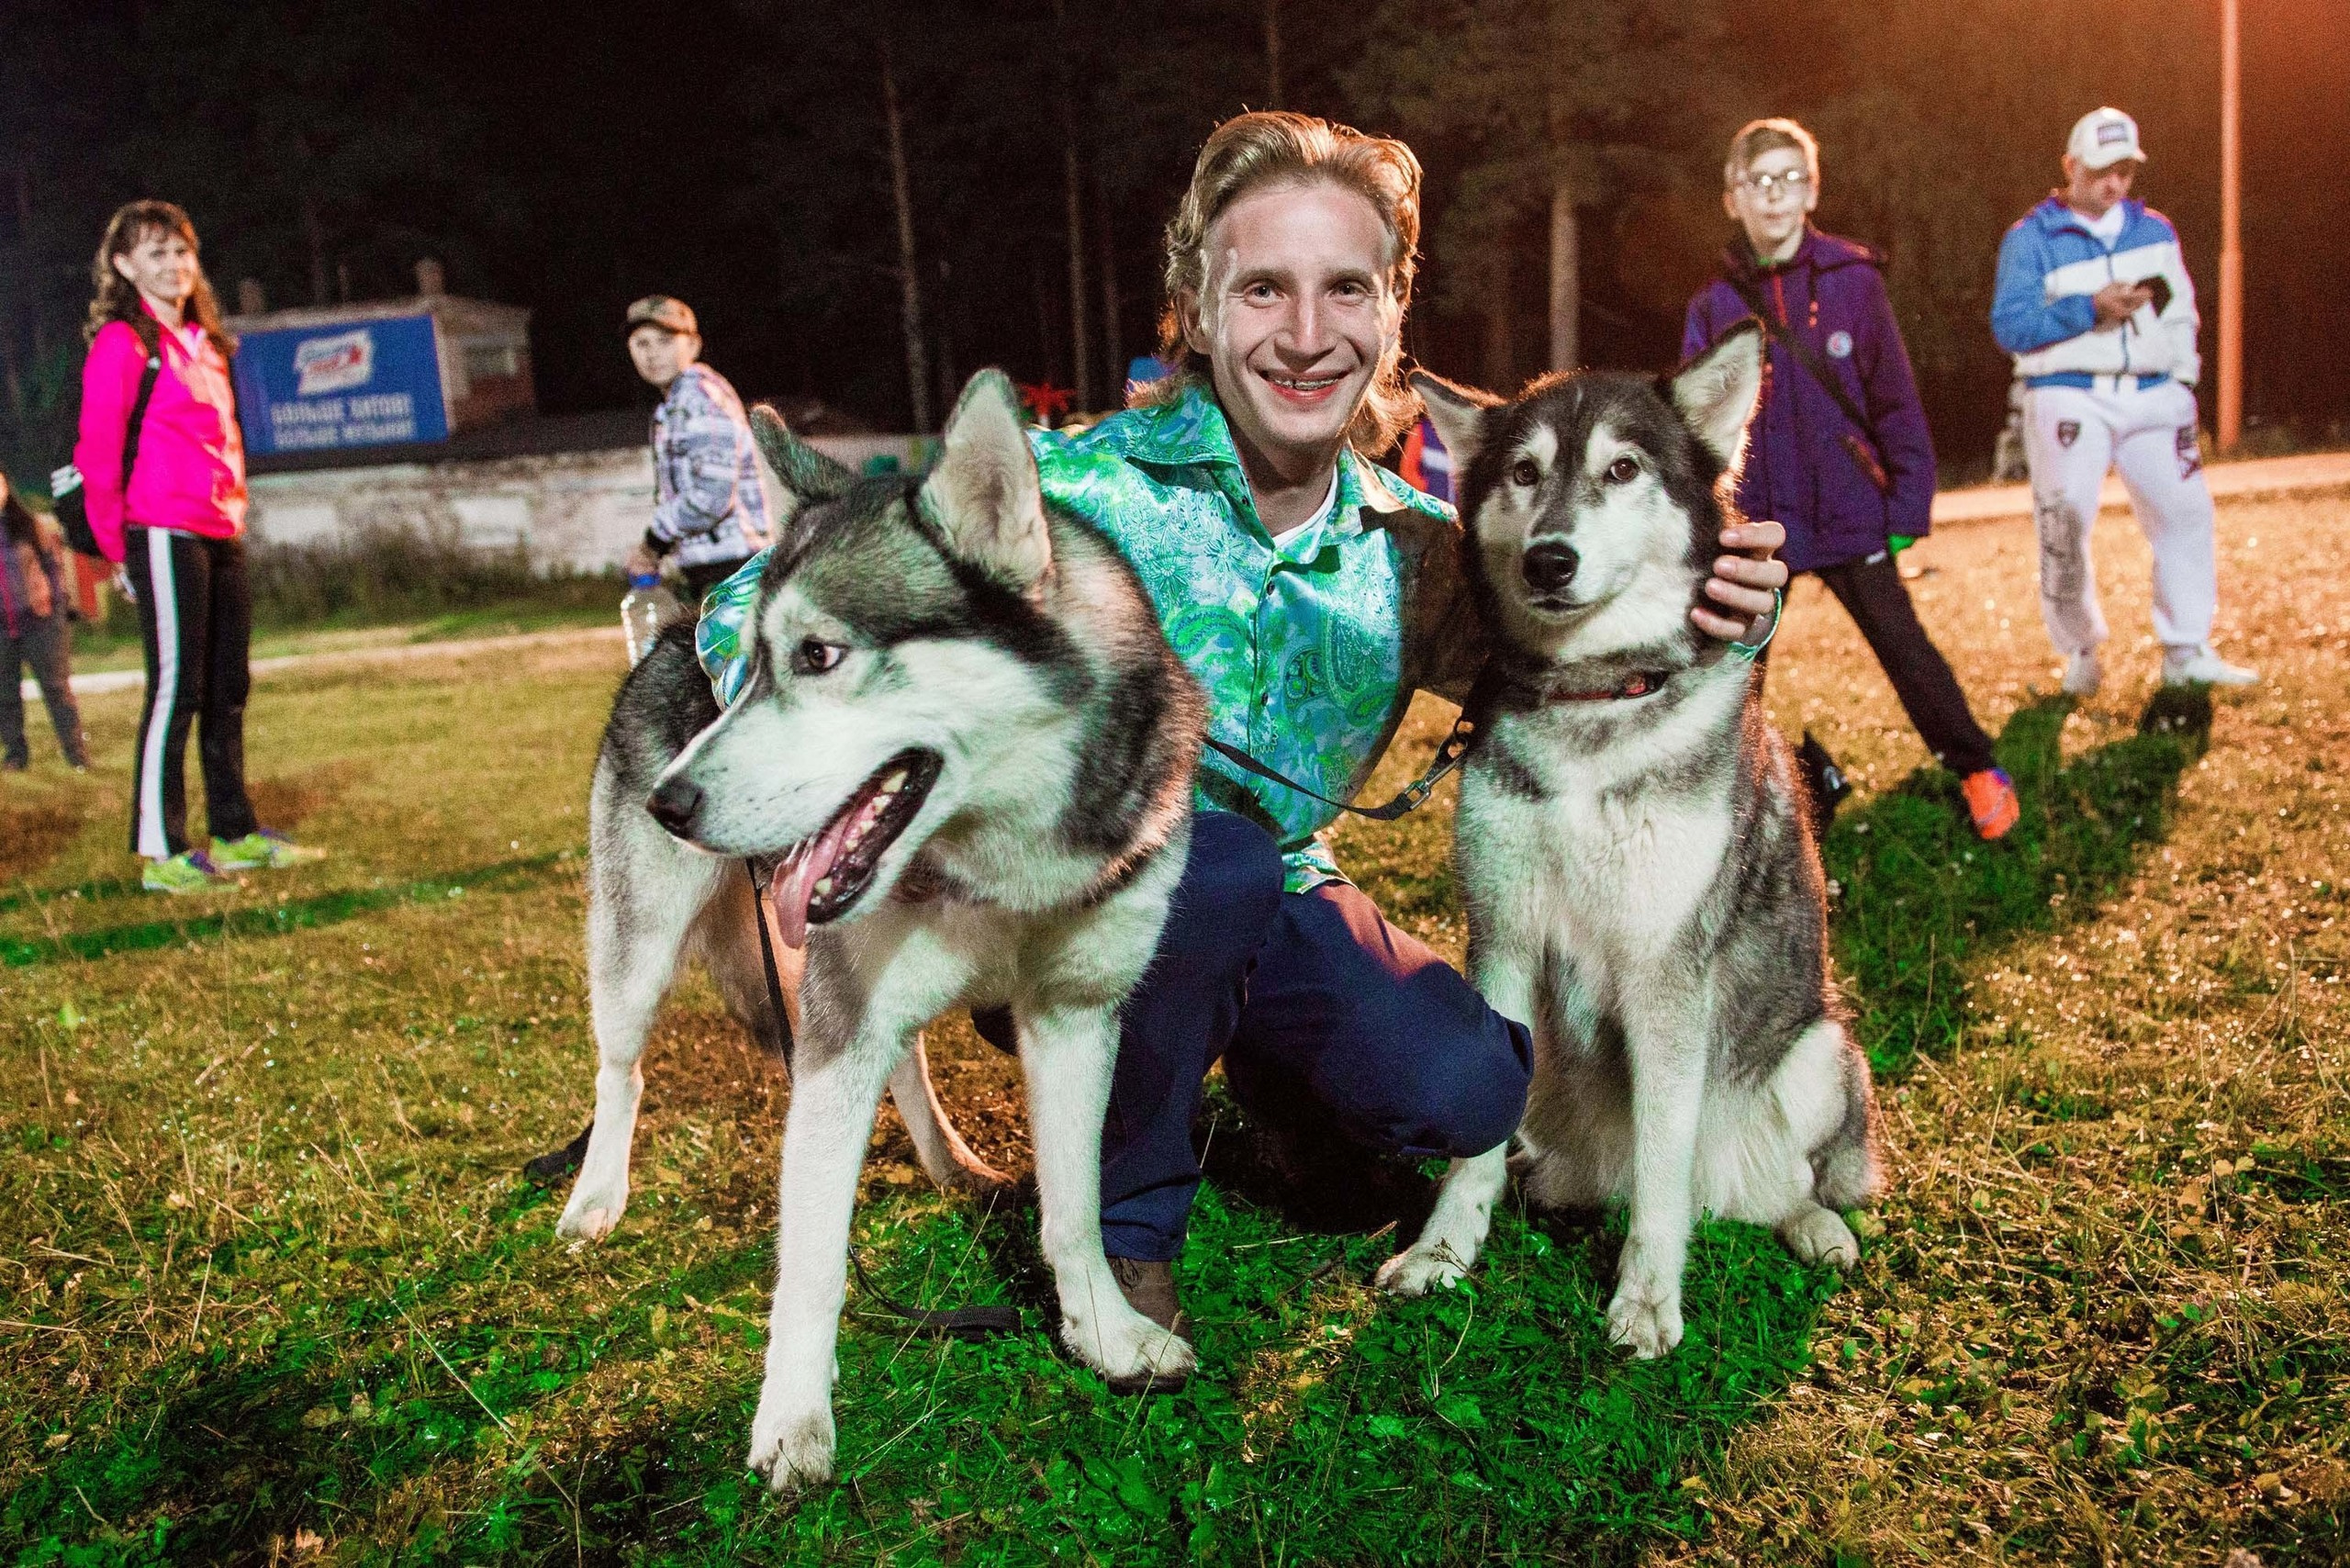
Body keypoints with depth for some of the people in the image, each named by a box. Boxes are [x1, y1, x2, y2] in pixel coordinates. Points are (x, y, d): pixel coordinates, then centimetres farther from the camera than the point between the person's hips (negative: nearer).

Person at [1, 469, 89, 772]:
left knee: (56, 688, 0)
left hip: (38, 620, -1)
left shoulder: (25, 524, 1)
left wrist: (54, 596, 1)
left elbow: (53, 559, 9)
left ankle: (77, 755, 2)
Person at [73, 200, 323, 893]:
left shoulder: (201, 343, 19)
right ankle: (161, 854, -5)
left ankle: (236, 833, 21)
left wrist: (233, 513, 13)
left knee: (227, 688, 12)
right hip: (165, 535, -8)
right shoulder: (123, 342, -6)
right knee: (176, 687, -9)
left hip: (220, 535, 8)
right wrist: (120, 543, -8)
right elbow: (97, 452, -10)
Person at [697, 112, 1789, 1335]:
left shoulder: (1417, 551, -6)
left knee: (1469, 1091, -21)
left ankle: (1268, 1069, 15)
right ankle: (1120, 1224, -10)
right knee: (1214, 856, -35)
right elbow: (763, 603, -18)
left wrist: (1708, 625, -16)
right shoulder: (1078, 487, -20)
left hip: (1270, 915, 3)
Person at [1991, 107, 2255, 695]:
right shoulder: (2031, 238, 1)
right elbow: (2008, 323, -10)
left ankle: (2186, 652, 11)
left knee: (2186, 513, 0)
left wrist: (2182, 380, 5)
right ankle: (2081, 653, 8)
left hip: (2152, 396, 4)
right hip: (2068, 398, -4)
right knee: (2064, 526, -10)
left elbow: (2182, 313, 19)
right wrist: (2090, 310, -18)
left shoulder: (2155, 230, 15)